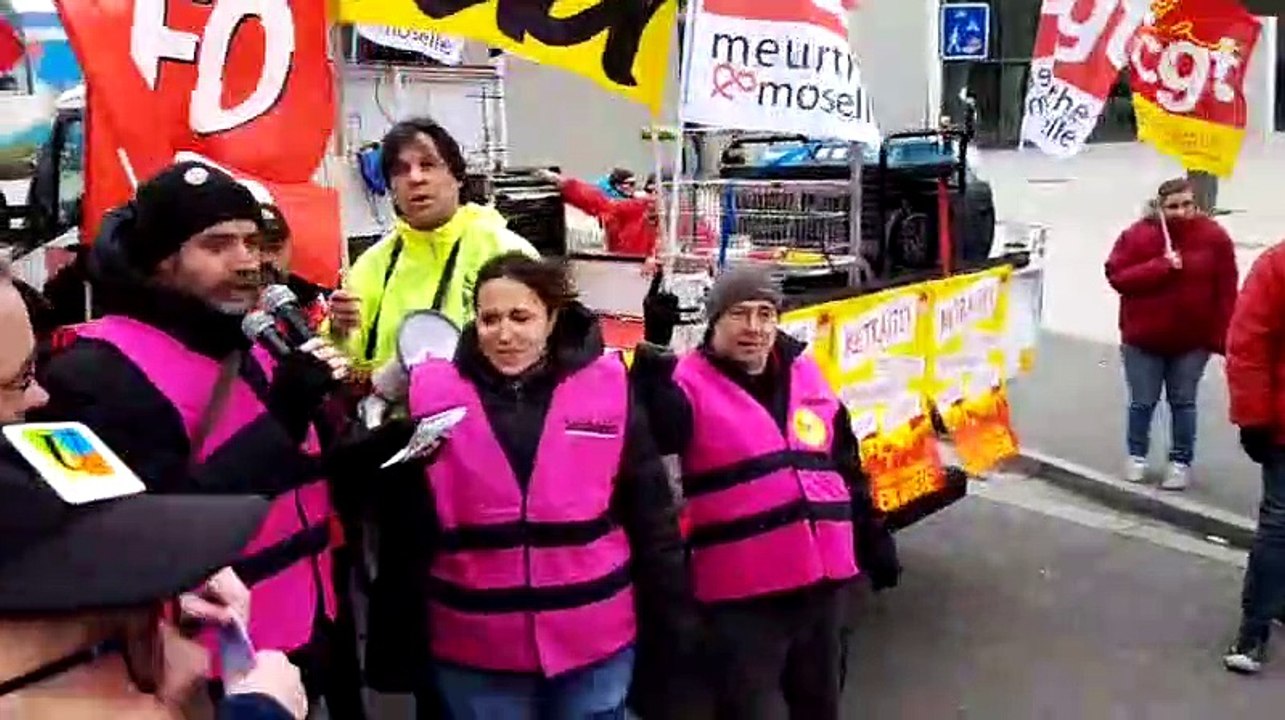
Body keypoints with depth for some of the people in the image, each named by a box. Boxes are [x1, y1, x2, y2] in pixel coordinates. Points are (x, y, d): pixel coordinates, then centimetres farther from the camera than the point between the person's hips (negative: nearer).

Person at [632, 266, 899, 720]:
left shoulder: (805, 374, 8)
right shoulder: (691, 382, -9)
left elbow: (845, 465, 16)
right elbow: (651, 435, -30)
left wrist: (872, 537, 18)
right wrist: (654, 351, -39)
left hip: (823, 578, 6)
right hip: (743, 591, -5)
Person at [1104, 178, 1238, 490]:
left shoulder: (1213, 236, -6)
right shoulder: (1138, 234, -8)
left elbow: (1225, 292, -5)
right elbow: (1117, 277, -11)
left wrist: (1221, 338, -9)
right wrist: (1159, 267, -22)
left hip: (1193, 340, 0)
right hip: (1143, 338, 0)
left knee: (1183, 402, 9)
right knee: (1142, 402, 8)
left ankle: (1181, 462, 21)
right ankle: (1137, 455, 27)